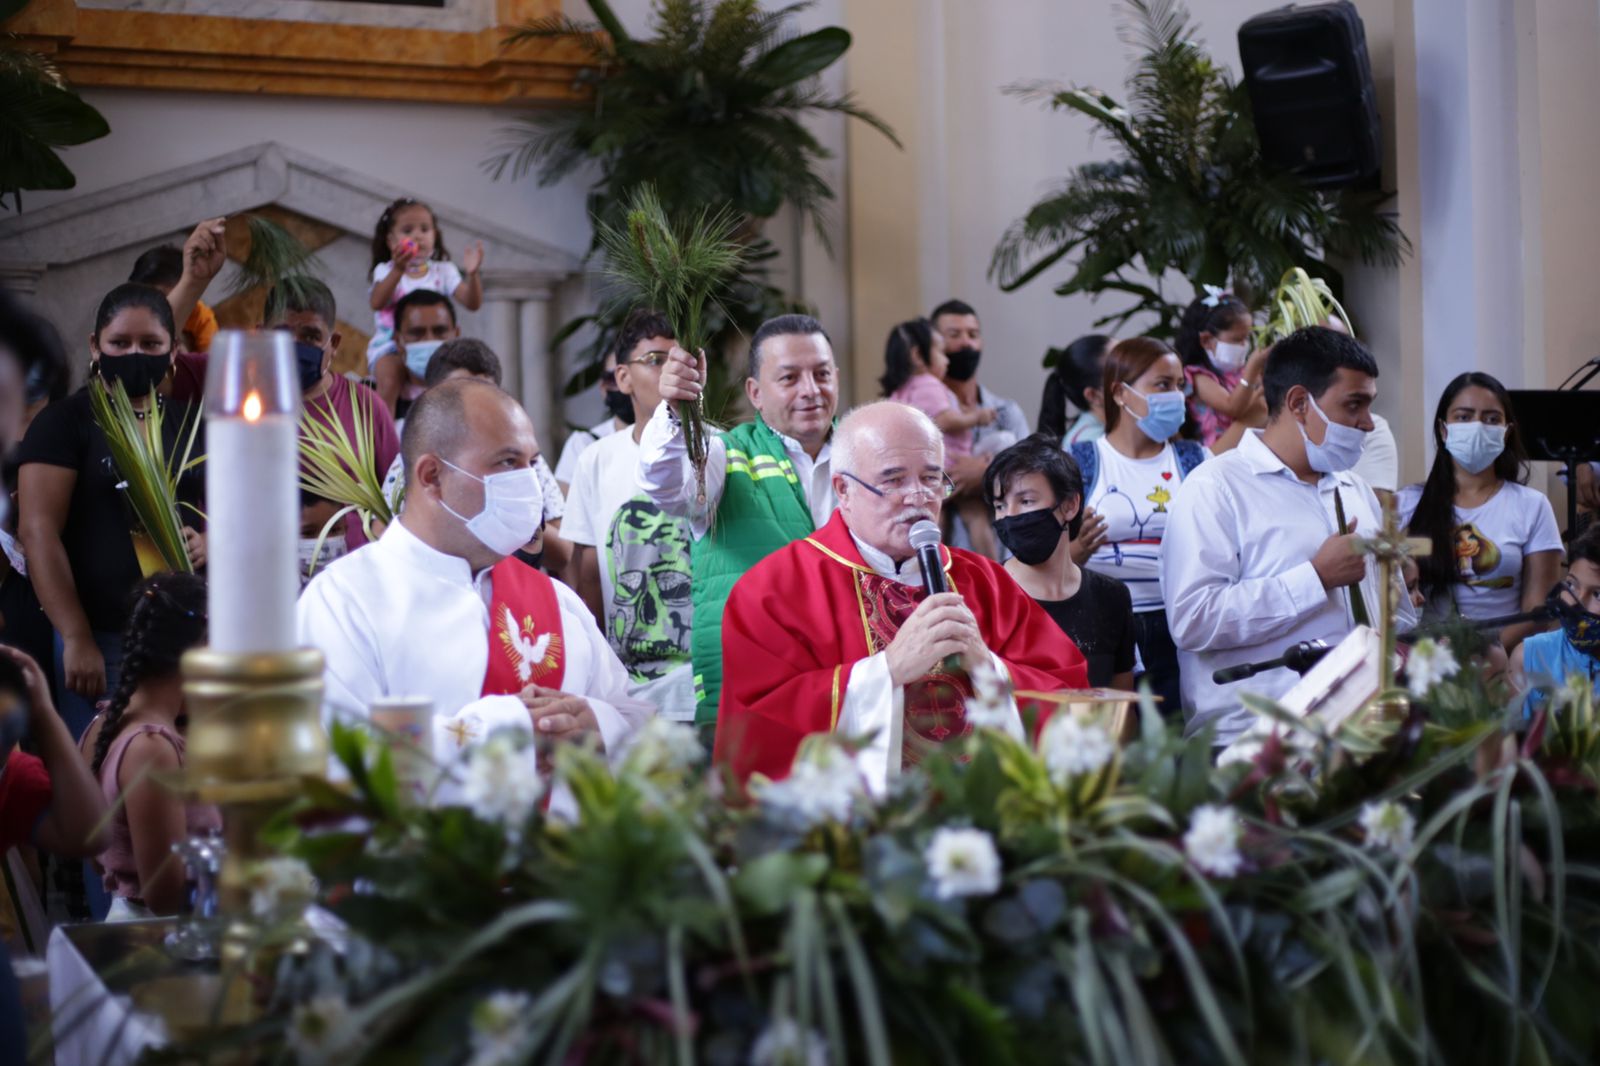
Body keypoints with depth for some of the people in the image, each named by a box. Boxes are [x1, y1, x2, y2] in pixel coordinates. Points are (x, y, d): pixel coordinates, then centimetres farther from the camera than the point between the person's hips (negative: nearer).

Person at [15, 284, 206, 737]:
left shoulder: (192, 424, 13)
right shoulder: (64, 422, -2)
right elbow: (39, 532, -9)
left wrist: (207, 543, -7)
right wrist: (76, 639, -16)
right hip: (101, 638, -4)